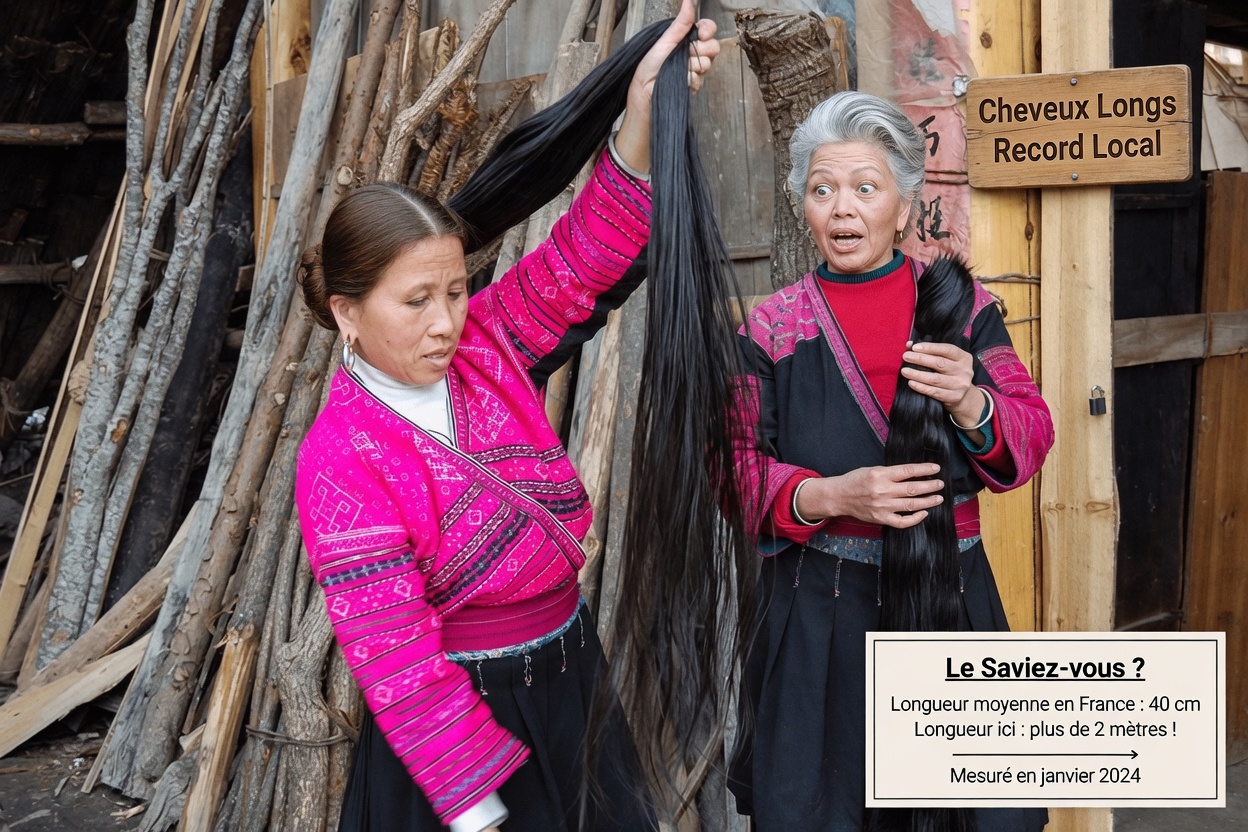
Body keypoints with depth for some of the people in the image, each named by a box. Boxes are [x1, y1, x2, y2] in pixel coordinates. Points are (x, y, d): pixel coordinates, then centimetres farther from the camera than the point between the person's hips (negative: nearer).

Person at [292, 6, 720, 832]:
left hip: (573, 684, 6)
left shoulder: (481, 345, -6)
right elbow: (398, 665, -23)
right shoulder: (341, 462, -22)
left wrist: (645, 110, -26)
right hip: (466, 724, -6)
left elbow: (582, 259, -12)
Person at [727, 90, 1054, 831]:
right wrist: (828, 496, -22)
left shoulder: (962, 305, 2)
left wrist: (971, 404, -22)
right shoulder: (773, 328, 0)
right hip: (819, 609, -1)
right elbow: (734, 474, -4)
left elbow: (1033, 438, -1)